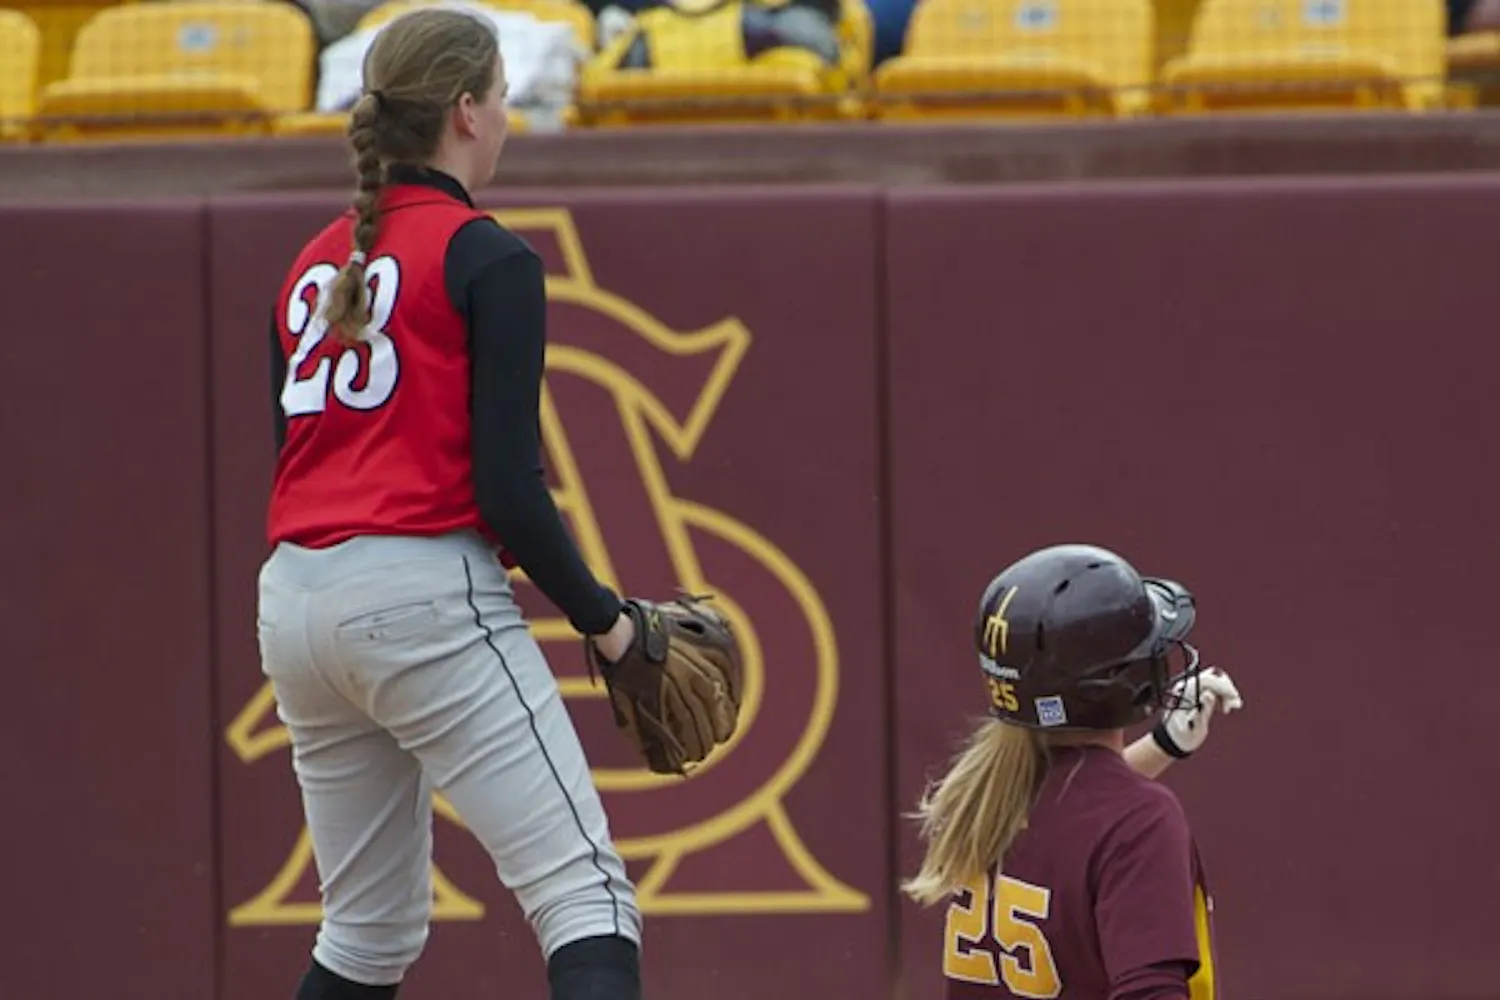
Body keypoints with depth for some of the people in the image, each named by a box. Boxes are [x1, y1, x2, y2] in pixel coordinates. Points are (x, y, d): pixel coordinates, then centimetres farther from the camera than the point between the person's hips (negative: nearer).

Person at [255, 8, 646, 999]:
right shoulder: (487, 259, -5)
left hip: (293, 604, 8)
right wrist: (605, 619, -2)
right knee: (586, 894, -11)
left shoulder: (314, 265, 17)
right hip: (425, 598, -8)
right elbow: (507, 484, -11)